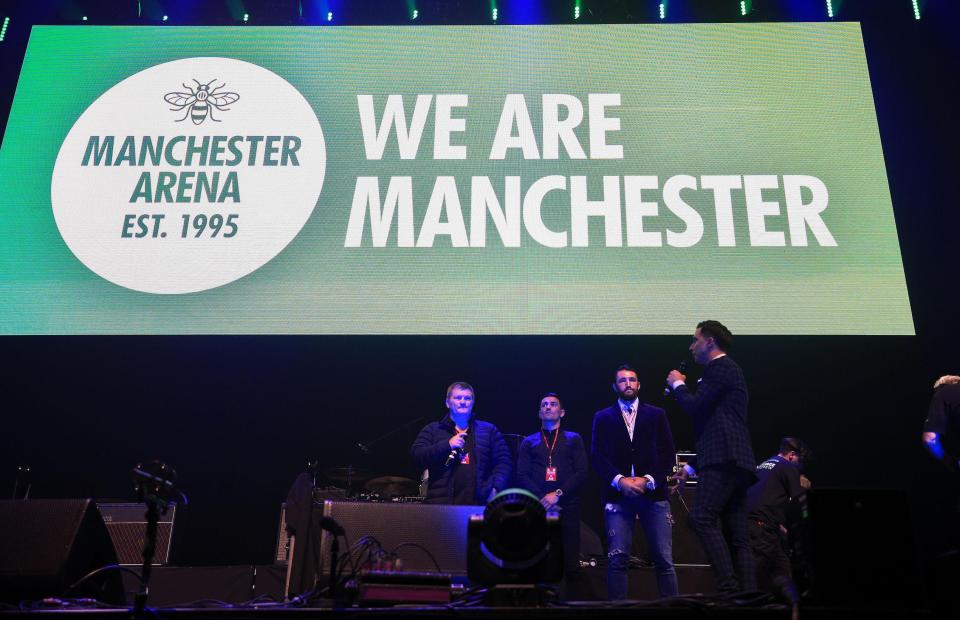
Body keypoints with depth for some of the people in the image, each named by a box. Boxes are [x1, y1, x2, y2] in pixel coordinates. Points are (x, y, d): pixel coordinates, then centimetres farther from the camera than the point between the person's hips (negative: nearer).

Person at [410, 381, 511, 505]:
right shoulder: (432, 430, 14)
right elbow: (416, 456, 2)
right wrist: (447, 444, -8)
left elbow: (503, 461, 11)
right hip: (441, 502, -1)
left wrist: (496, 488, -4)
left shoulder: (489, 430, 18)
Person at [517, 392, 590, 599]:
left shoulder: (573, 439, 15)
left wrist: (558, 494, -9)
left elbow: (581, 473, 3)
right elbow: (522, 476, 6)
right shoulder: (529, 442, 17)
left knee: (571, 562, -4)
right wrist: (543, 498, -8)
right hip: (538, 508, 1)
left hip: (567, 506, 0)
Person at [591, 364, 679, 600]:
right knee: (617, 559, -8)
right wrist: (620, 480, -12)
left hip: (653, 493, 1)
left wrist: (648, 480, -8)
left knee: (663, 559, -3)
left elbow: (668, 454, 6)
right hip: (618, 494, 0)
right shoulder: (603, 417, 13)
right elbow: (598, 456, 3)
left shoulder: (656, 414, 14)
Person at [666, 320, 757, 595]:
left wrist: (678, 384, 7)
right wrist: (692, 467, 27)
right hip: (730, 462, 10)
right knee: (736, 536, 5)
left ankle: (729, 587, -22)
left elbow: (695, 406, -13)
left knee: (702, 518, -19)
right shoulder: (725, 370, 28)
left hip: (724, 459, -10)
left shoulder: (721, 367, -2)